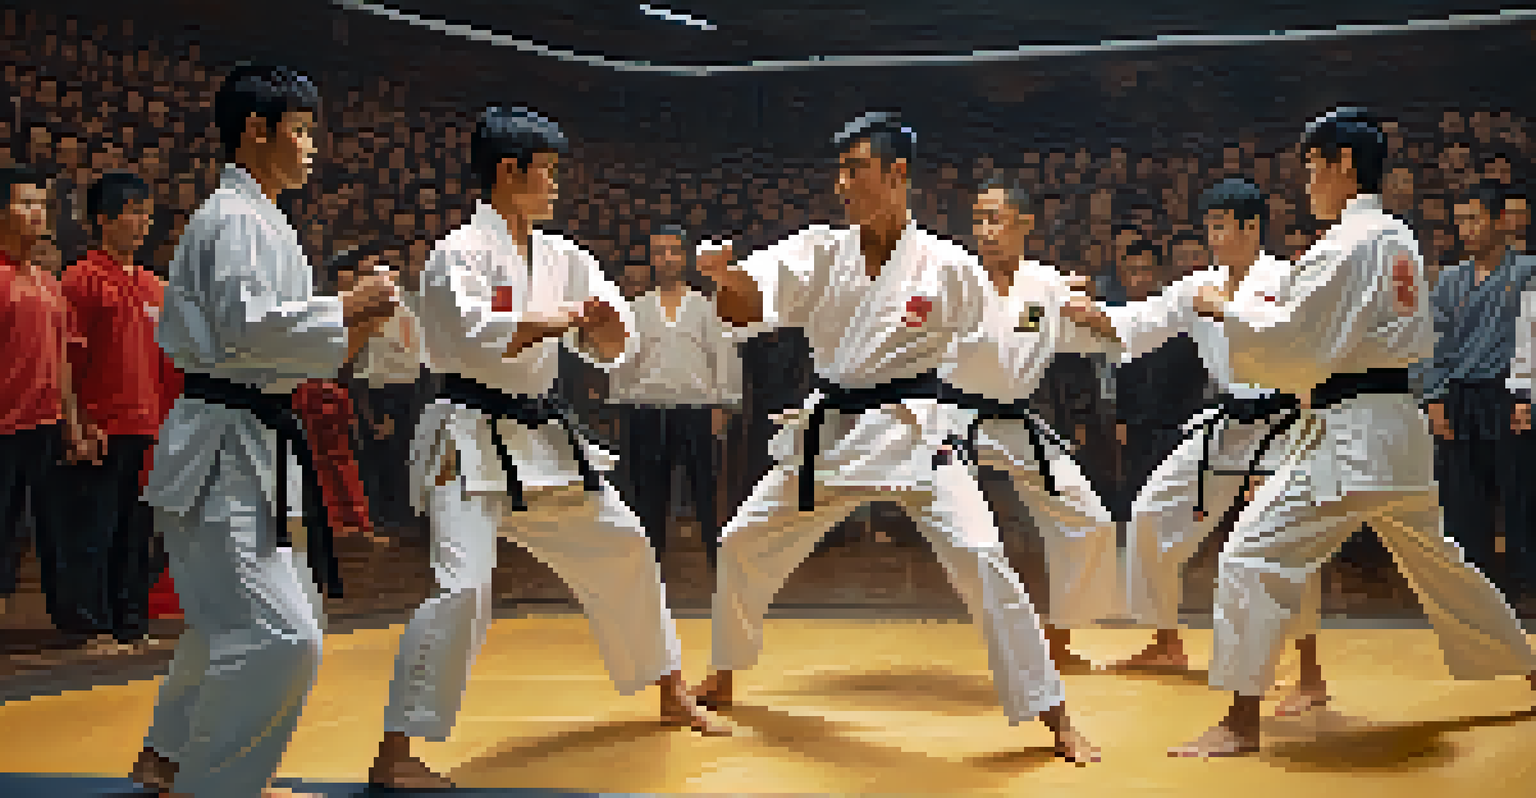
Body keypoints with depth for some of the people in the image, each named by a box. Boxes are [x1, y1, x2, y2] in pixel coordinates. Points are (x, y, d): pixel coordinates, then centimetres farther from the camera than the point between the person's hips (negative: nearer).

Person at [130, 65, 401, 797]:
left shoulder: (262, 222, 20)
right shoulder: (233, 220, -12)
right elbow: (243, 324, -24)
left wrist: (346, 338, 11)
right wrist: (343, 309, -18)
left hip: (251, 445, 11)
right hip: (220, 450, -11)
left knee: (237, 619, 21)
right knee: (277, 635, -15)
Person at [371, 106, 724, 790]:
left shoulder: (561, 258, 10)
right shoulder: (461, 252, -10)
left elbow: (612, 349, 11)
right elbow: (475, 337, -25)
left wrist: (604, 327, -13)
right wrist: (562, 318, -16)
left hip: (544, 437, 8)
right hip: (472, 442, -8)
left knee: (621, 549, 16)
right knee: (464, 586, -21)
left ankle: (672, 694, 35)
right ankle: (395, 753, -14)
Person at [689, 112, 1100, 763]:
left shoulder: (947, 266, -6)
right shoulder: (820, 251, 1)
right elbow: (750, 299, -16)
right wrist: (722, 276, -35)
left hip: (916, 434, -4)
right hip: (828, 433, 4)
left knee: (979, 558, -20)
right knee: (742, 545, 11)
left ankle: (1053, 718, -9)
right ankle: (723, 679, 36)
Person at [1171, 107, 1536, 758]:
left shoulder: (1346, 244, -14)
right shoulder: (1400, 240, 15)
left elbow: (1293, 343, -19)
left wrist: (1227, 309, -4)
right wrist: (1281, 309, 15)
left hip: (1349, 433, -10)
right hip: (1400, 429, 10)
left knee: (1255, 556, -10)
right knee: (1434, 558, 25)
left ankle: (1241, 723, -12)